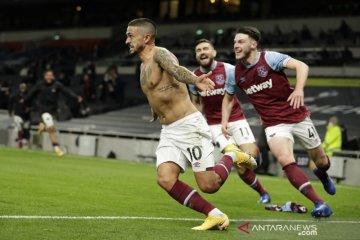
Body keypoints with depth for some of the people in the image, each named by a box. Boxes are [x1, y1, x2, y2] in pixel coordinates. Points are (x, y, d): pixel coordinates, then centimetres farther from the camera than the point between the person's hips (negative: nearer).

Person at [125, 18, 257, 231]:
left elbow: (176, 69, -36)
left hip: (189, 126, -8)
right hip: (168, 132, 8)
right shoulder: (144, 65, 15)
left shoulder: (160, 54, -13)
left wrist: (195, 80, -58)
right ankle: (215, 216, -7)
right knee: (165, 179, -14)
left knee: (209, 185, -9)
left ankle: (232, 155, 21)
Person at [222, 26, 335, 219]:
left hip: (298, 116, -2)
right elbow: (228, 98, 19)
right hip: (274, 124, 2)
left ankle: (322, 174, 50)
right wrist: (225, 120, 4)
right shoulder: (236, 72, 2)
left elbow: (301, 66, -22)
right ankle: (319, 203, -20)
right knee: (286, 161, -25)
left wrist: (299, 88, -39)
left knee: (321, 160, 10)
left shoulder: (269, 58, -12)